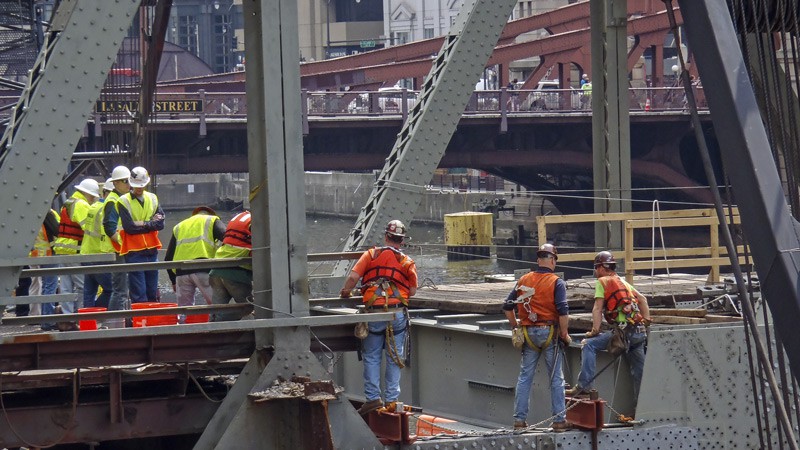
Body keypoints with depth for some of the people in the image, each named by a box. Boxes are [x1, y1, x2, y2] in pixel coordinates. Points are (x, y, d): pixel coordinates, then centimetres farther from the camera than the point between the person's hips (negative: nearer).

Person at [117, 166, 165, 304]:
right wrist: (151, 223, -6)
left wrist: (142, 224, -12)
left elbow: (160, 224, -1)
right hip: (134, 252, -5)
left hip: (151, 250, 5)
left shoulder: (153, 199, 11)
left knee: (153, 294, 9)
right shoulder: (124, 201, -4)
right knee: (139, 296, -7)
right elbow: (129, 227, -14)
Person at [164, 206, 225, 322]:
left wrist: (173, 281, 32)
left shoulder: (178, 227, 30)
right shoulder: (212, 220, 19)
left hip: (181, 272, 4)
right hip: (203, 269, -4)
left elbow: (168, 259, 25)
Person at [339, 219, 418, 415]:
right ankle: (391, 400, 8)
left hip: (374, 312, -1)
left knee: (372, 357, 8)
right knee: (394, 359, 8)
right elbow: (412, 291, 6)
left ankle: (373, 398, 2)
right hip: (398, 312, 1)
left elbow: (353, 277, -6)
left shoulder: (371, 255, 3)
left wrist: (345, 292, 14)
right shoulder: (407, 262, 7)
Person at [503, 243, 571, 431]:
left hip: (529, 333, 4)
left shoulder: (524, 280, 6)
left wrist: (515, 325, 19)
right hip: (549, 331, -4)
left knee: (524, 376, 10)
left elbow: (507, 307, 7)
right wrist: (564, 333, -6)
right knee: (556, 378, 4)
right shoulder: (557, 282, -7)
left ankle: (519, 419, 9)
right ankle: (559, 419, 5)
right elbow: (563, 311, -16)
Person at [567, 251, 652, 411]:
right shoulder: (623, 282, 26)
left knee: (589, 345, -9)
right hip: (640, 332, 8)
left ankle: (584, 384, -18)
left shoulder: (603, 282, 4)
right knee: (639, 371, 12)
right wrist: (646, 321, 26)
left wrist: (595, 331, -5)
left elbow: (597, 309, -4)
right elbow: (642, 299, 26)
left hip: (624, 330, -8)